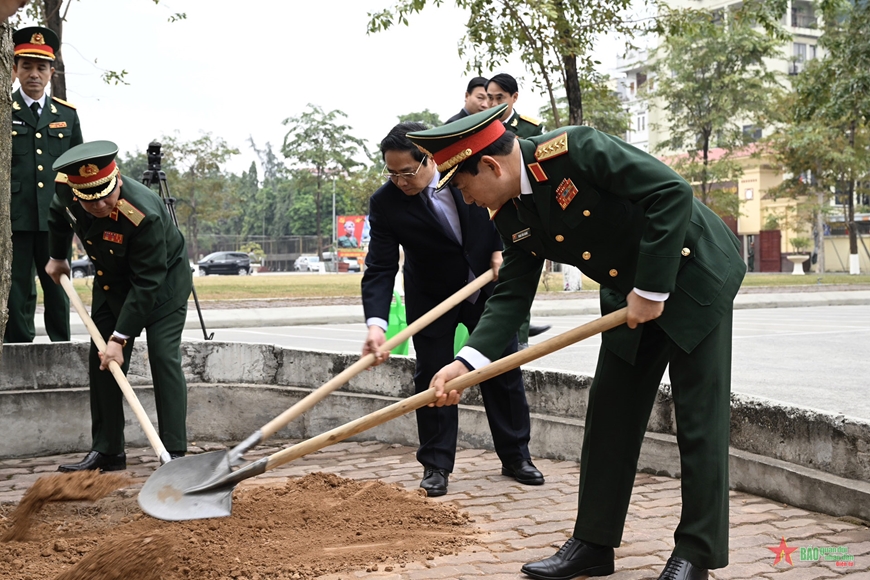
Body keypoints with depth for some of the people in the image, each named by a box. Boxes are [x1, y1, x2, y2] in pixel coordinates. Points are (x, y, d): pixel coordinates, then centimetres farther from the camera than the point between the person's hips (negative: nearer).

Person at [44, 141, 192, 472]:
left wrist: (121, 337, -31)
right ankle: (106, 451, 11)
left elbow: (146, 283, -32)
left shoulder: (144, 214, -38)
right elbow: (59, 212, 8)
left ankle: (174, 454, -11)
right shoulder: (65, 188, -20)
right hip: (111, 280, 6)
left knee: (163, 358, -15)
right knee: (101, 363, 3)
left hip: (163, 280, -6)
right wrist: (57, 257, 19)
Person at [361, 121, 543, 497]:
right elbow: (380, 268, -27)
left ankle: (515, 456, 22)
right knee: (432, 378, -2)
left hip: (487, 284, 2)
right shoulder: (384, 203, -23)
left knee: (504, 370, 8)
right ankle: (436, 466, 10)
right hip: (431, 297, -2)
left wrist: (501, 248, -12)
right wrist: (376, 323, -39)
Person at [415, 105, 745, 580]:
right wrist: (466, 361, -19)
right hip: (630, 297, 8)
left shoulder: (574, 150, -27)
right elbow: (512, 295, -4)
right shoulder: (510, 215, -4)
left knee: (699, 416, -3)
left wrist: (652, 289, -26)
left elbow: (672, 192, -29)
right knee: (609, 412, 7)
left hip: (693, 274, -8)